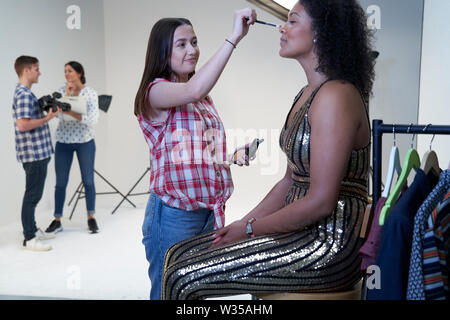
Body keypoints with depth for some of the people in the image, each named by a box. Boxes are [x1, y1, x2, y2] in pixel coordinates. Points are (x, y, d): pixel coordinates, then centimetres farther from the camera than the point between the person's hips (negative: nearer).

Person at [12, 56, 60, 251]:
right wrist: (47, 118, -19)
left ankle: (33, 230, 29)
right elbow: (23, 124, -25)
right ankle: (29, 239, 5)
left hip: (37, 153, 10)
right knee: (33, 195, -3)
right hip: (33, 154, -10)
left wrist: (47, 111, 12)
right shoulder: (24, 94, -16)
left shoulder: (24, 93, 16)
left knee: (34, 194, 17)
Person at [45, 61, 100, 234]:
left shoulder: (90, 93, -4)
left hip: (85, 142, -2)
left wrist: (71, 112, -25)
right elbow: (57, 113, -10)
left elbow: (93, 119, -15)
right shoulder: (61, 91, 3)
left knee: (88, 181, 3)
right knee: (60, 182, 4)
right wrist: (67, 95, -17)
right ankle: (57, 220, 14)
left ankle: (91, 218, 17)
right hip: (63, 142, 2)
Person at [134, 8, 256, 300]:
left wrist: (231, 157, 4)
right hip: (174, 213, -7)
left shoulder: (203, 99, 14)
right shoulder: (155, 91, -10)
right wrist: (234, 37, -29)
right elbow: (194, 90, -32)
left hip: (208, 210, 7)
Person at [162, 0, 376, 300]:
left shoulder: (335, 95, -18)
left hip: (331, 244, -9)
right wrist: (241, 223, 6)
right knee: (179, 254, 6)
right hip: (302, 231, 9)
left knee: (185, 277, -16)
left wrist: (250, 229, -11)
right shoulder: (307, 94, 14)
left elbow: (320, 203, -22)